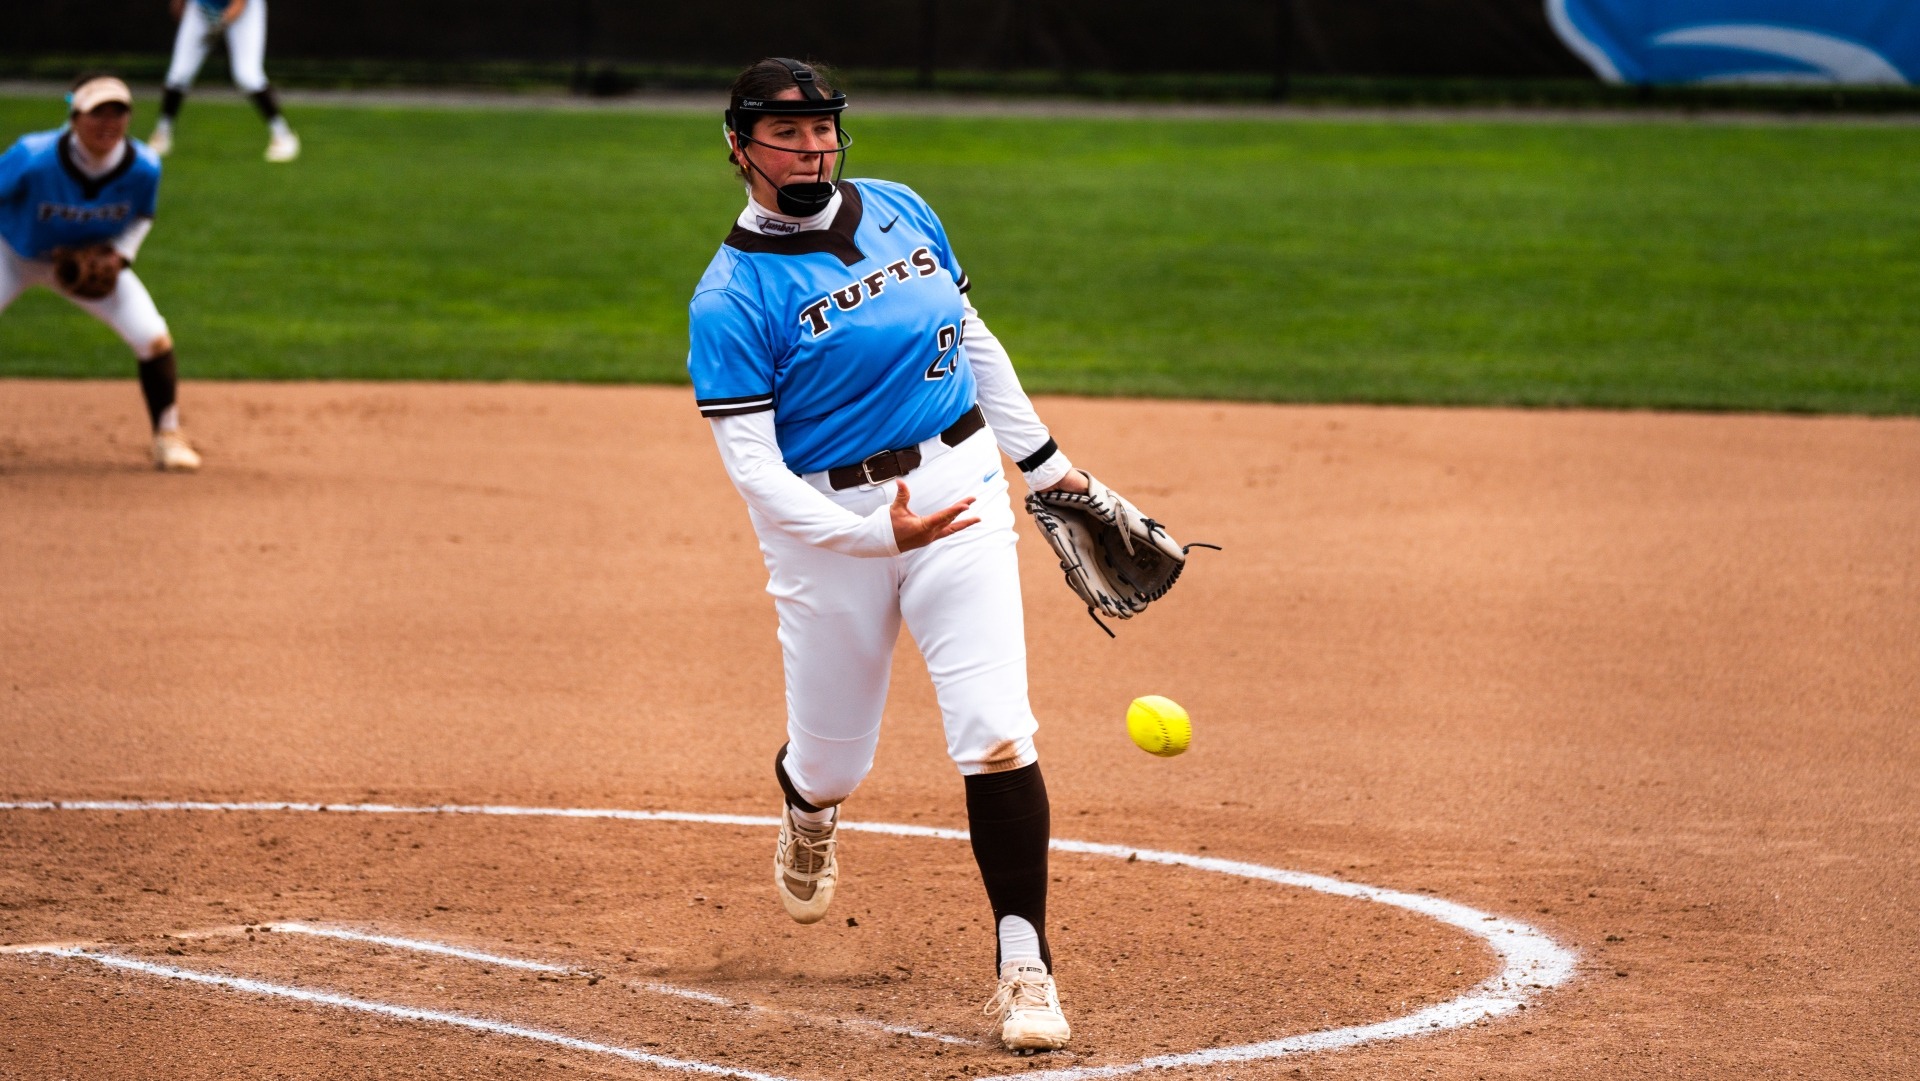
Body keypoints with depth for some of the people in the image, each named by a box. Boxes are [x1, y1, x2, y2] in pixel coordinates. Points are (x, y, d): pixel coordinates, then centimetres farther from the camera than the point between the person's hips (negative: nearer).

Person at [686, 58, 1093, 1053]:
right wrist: (874, 534, -28)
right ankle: (808, 812, 50)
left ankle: (1024, 968, -10)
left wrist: (1042, 458, 19)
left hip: (958, 483, 2)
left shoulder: (901, 214, 5)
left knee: (995, 733, -14)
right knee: (831, 760, 10)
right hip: (827, 523, -2)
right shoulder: (732, 297, -12)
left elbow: (971, 339, 20)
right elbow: (751, 466, -17)